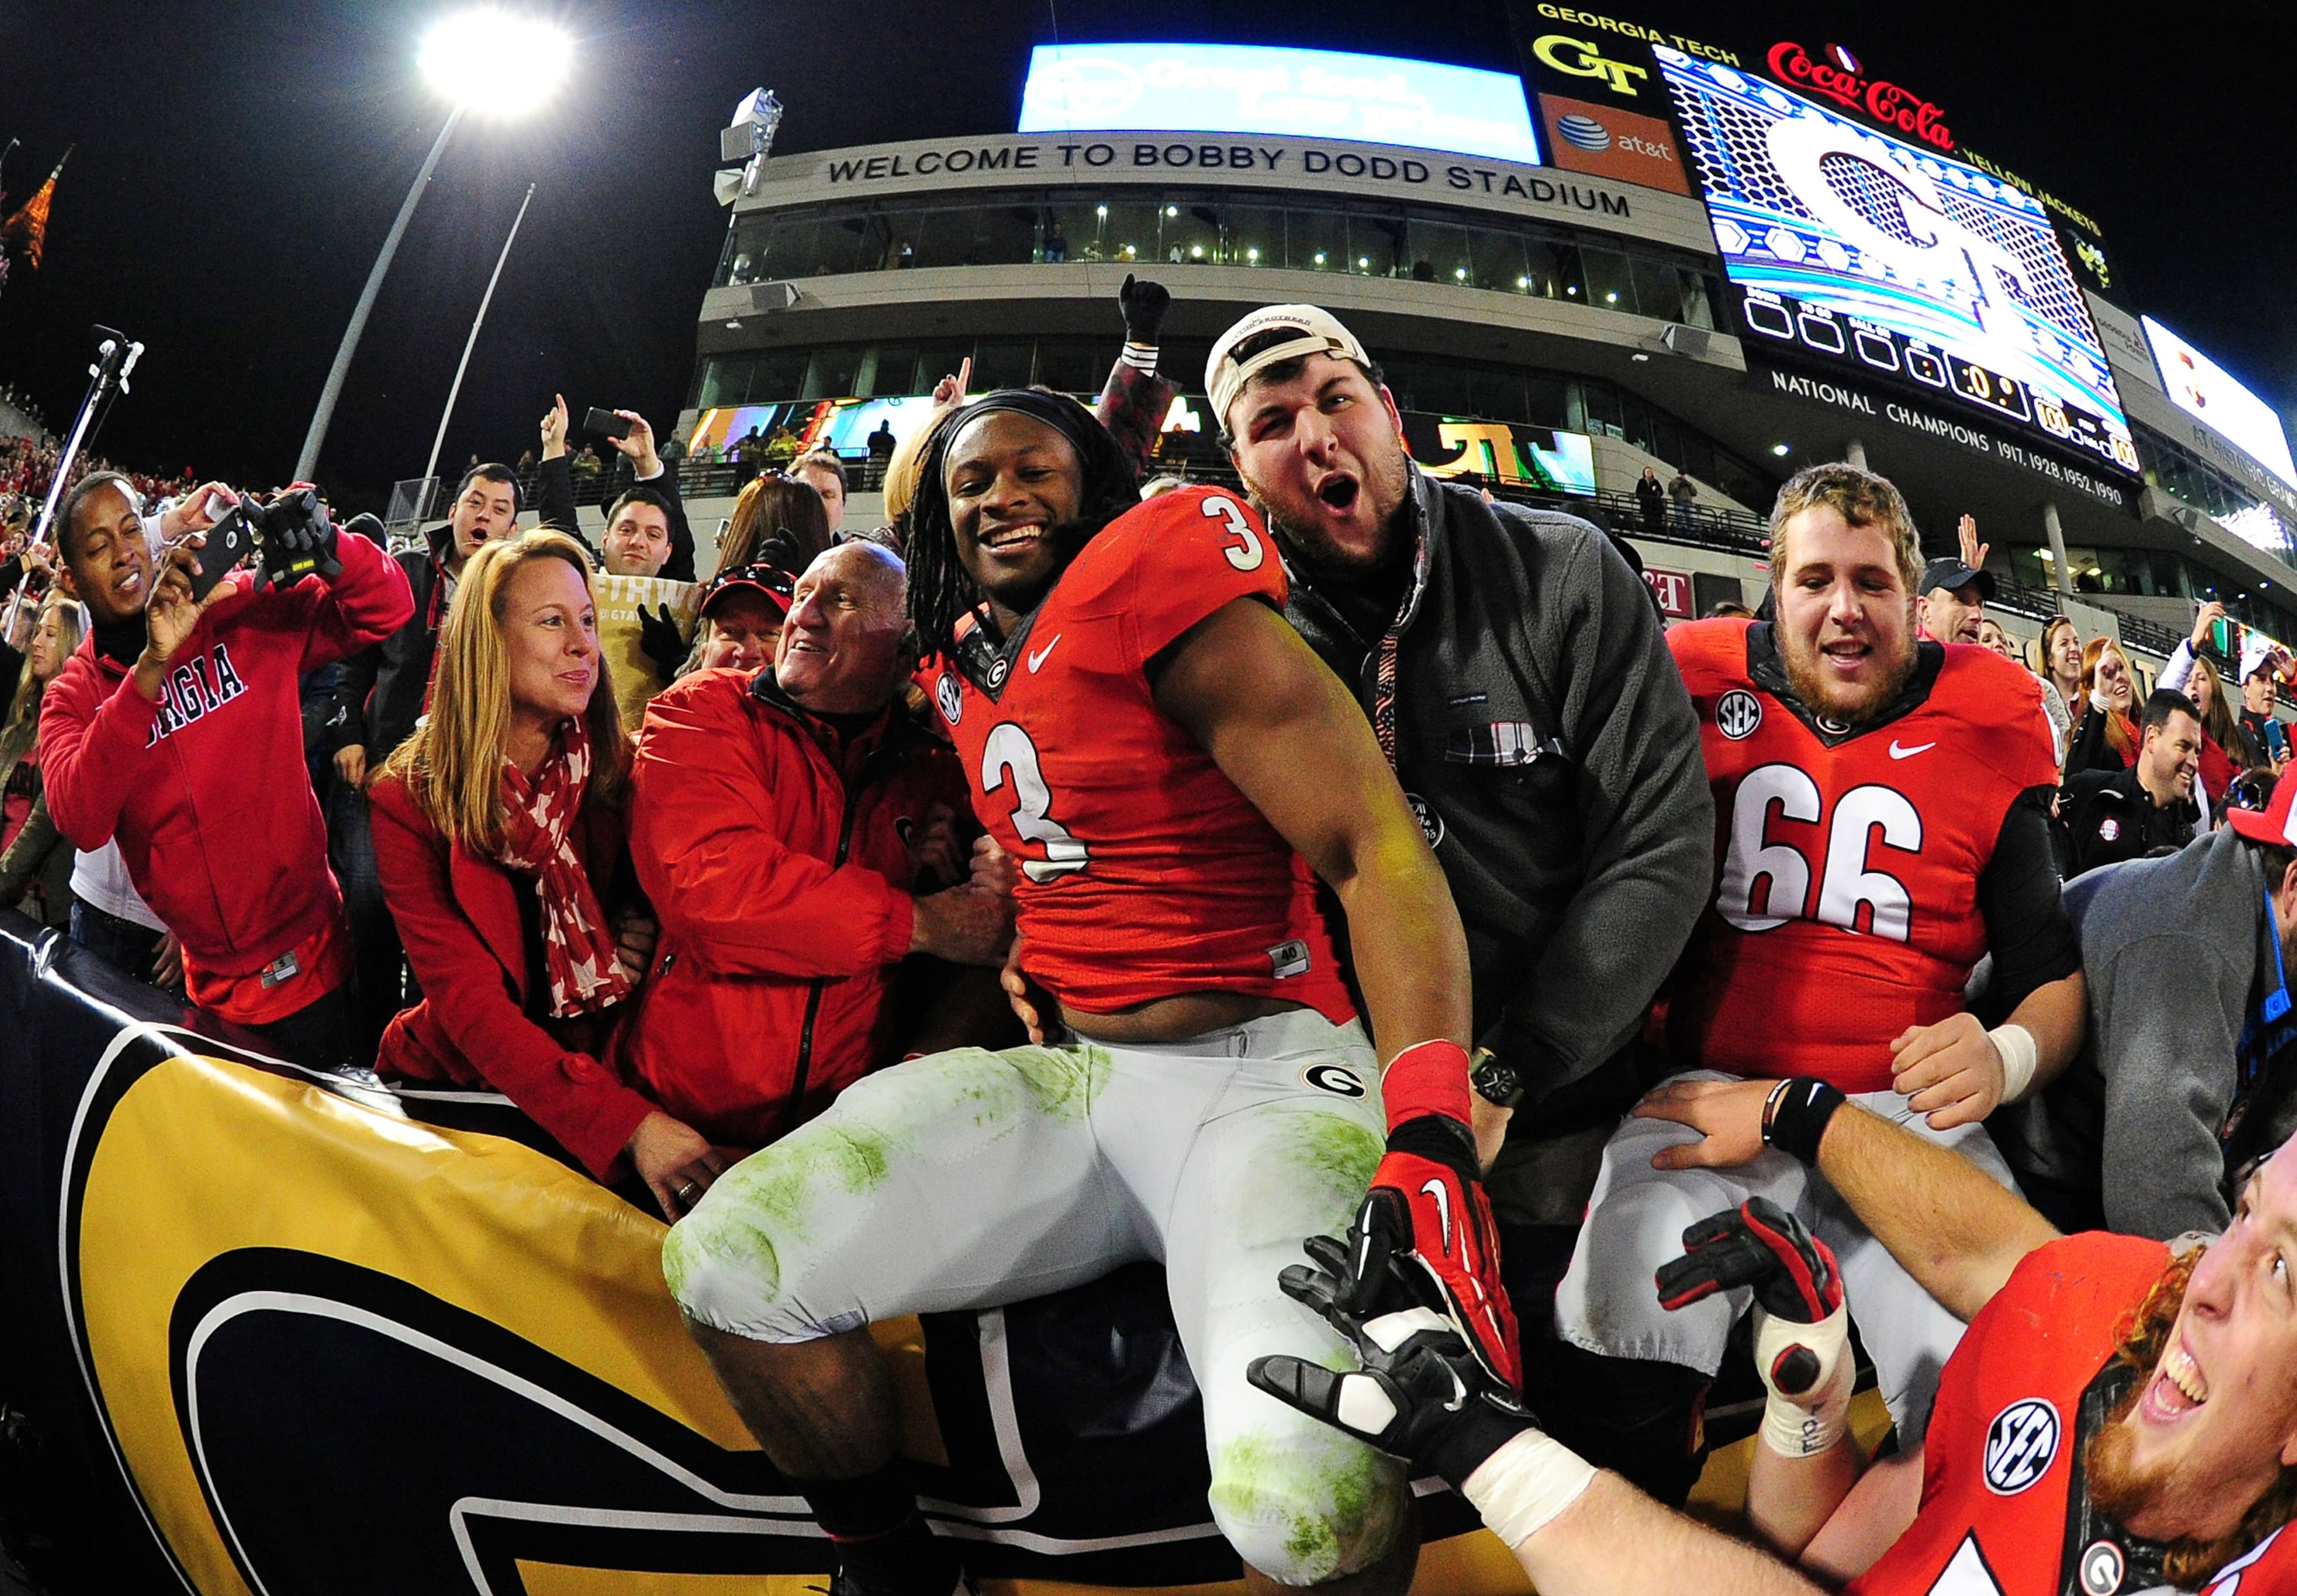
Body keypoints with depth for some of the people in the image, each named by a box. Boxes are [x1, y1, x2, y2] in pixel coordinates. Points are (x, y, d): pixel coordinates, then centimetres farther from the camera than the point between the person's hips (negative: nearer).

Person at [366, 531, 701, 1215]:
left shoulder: (623, 771, -1)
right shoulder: (410, 799, -7)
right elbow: (467, 1000, -16)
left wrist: (643, 937, -14)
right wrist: (628, 1122, -29)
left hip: (607, 1076, 1)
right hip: (459, 1084, -1)